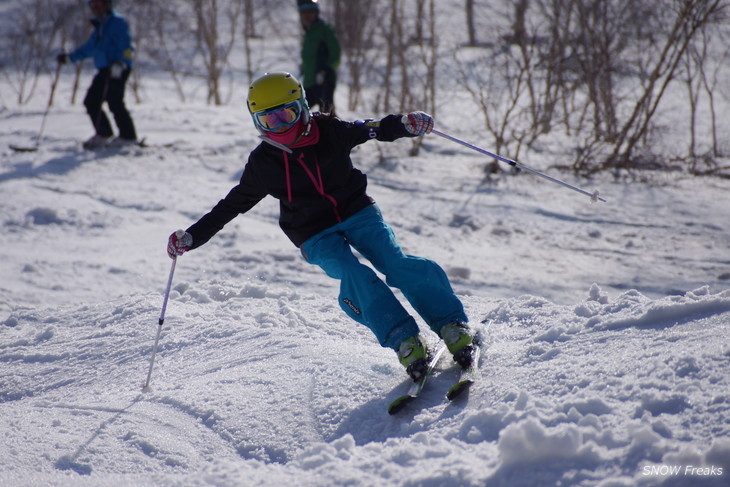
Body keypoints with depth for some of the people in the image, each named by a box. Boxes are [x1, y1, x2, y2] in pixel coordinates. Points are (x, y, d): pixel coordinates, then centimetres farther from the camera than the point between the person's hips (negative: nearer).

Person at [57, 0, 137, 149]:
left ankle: (128, 136, -4)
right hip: (104, 70, 9)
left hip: (117, 70, -9)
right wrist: (70, 57, 31)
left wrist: (120, 63, -29)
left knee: (114, 102, -13)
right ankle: (103, 134, 14)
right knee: (91, 102, 5)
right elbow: (89, 47, 31)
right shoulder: (100, 27, 22)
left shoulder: (118, 22, -6)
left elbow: (126, 46, -16)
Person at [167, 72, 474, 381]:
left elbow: (371, 130, 9)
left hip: (357, 212, 1)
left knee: (397, 265, -20)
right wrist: (192, 237, 1)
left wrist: (405, 124, -12)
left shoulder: (330, 131, -3)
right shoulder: (262, 164, -2)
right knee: (354, 276, -28)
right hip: (317, 236, -1)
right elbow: (232, 205, 7)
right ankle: (405, 342, -28)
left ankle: (453, 326, -13)